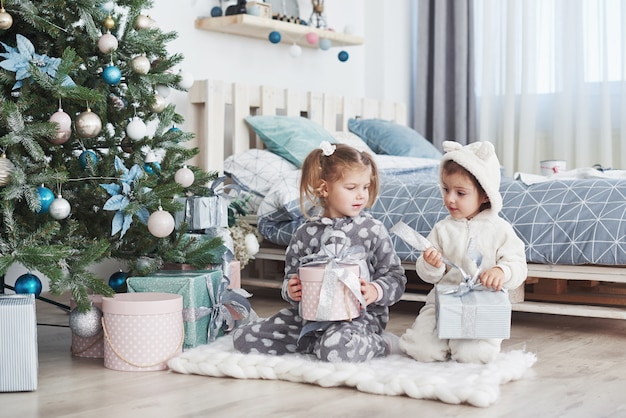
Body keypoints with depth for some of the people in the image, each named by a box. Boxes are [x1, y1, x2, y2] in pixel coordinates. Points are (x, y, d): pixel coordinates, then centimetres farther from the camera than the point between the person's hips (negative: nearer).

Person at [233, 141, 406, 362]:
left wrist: (375, 291, -21)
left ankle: (380, 344, -7)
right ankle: (319, 341, 4)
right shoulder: (306, 233, 6)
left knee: (336, 349, -40)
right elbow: (292, 276, 14)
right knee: (243, 338, -4)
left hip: (359, 313, -5)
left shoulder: (373, 230, -2)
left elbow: (395, 277, -1)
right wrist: (290, 290, -9)